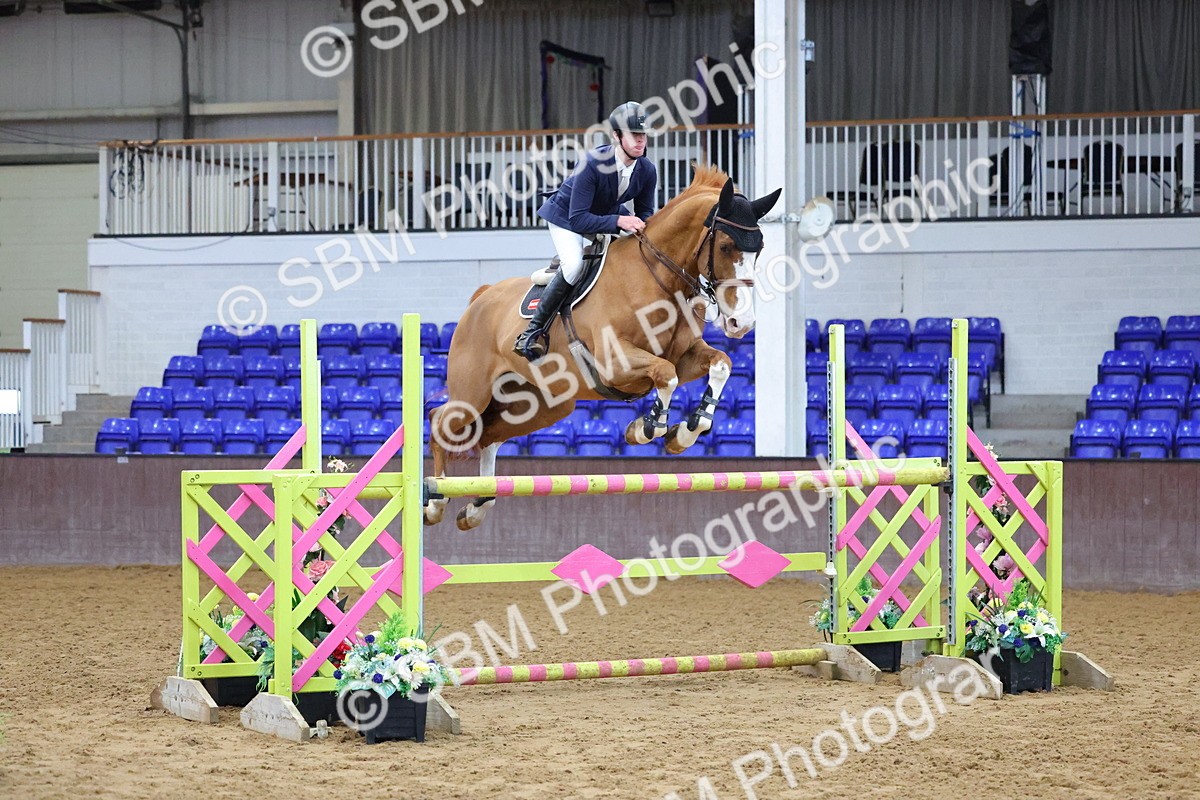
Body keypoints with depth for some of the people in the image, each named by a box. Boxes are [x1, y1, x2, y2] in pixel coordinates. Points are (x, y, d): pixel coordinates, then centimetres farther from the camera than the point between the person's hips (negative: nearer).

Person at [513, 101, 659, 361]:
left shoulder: (647, 171, -18)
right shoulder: (593, 164, -36)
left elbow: (645, 213, -3)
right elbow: (578, 219, -38)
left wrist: (641, 227, -27)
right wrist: (618, 222, -49)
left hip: (609, 215, 7)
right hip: (565, 216, -7)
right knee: (573, 265, -31)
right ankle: (534, 331, -19)